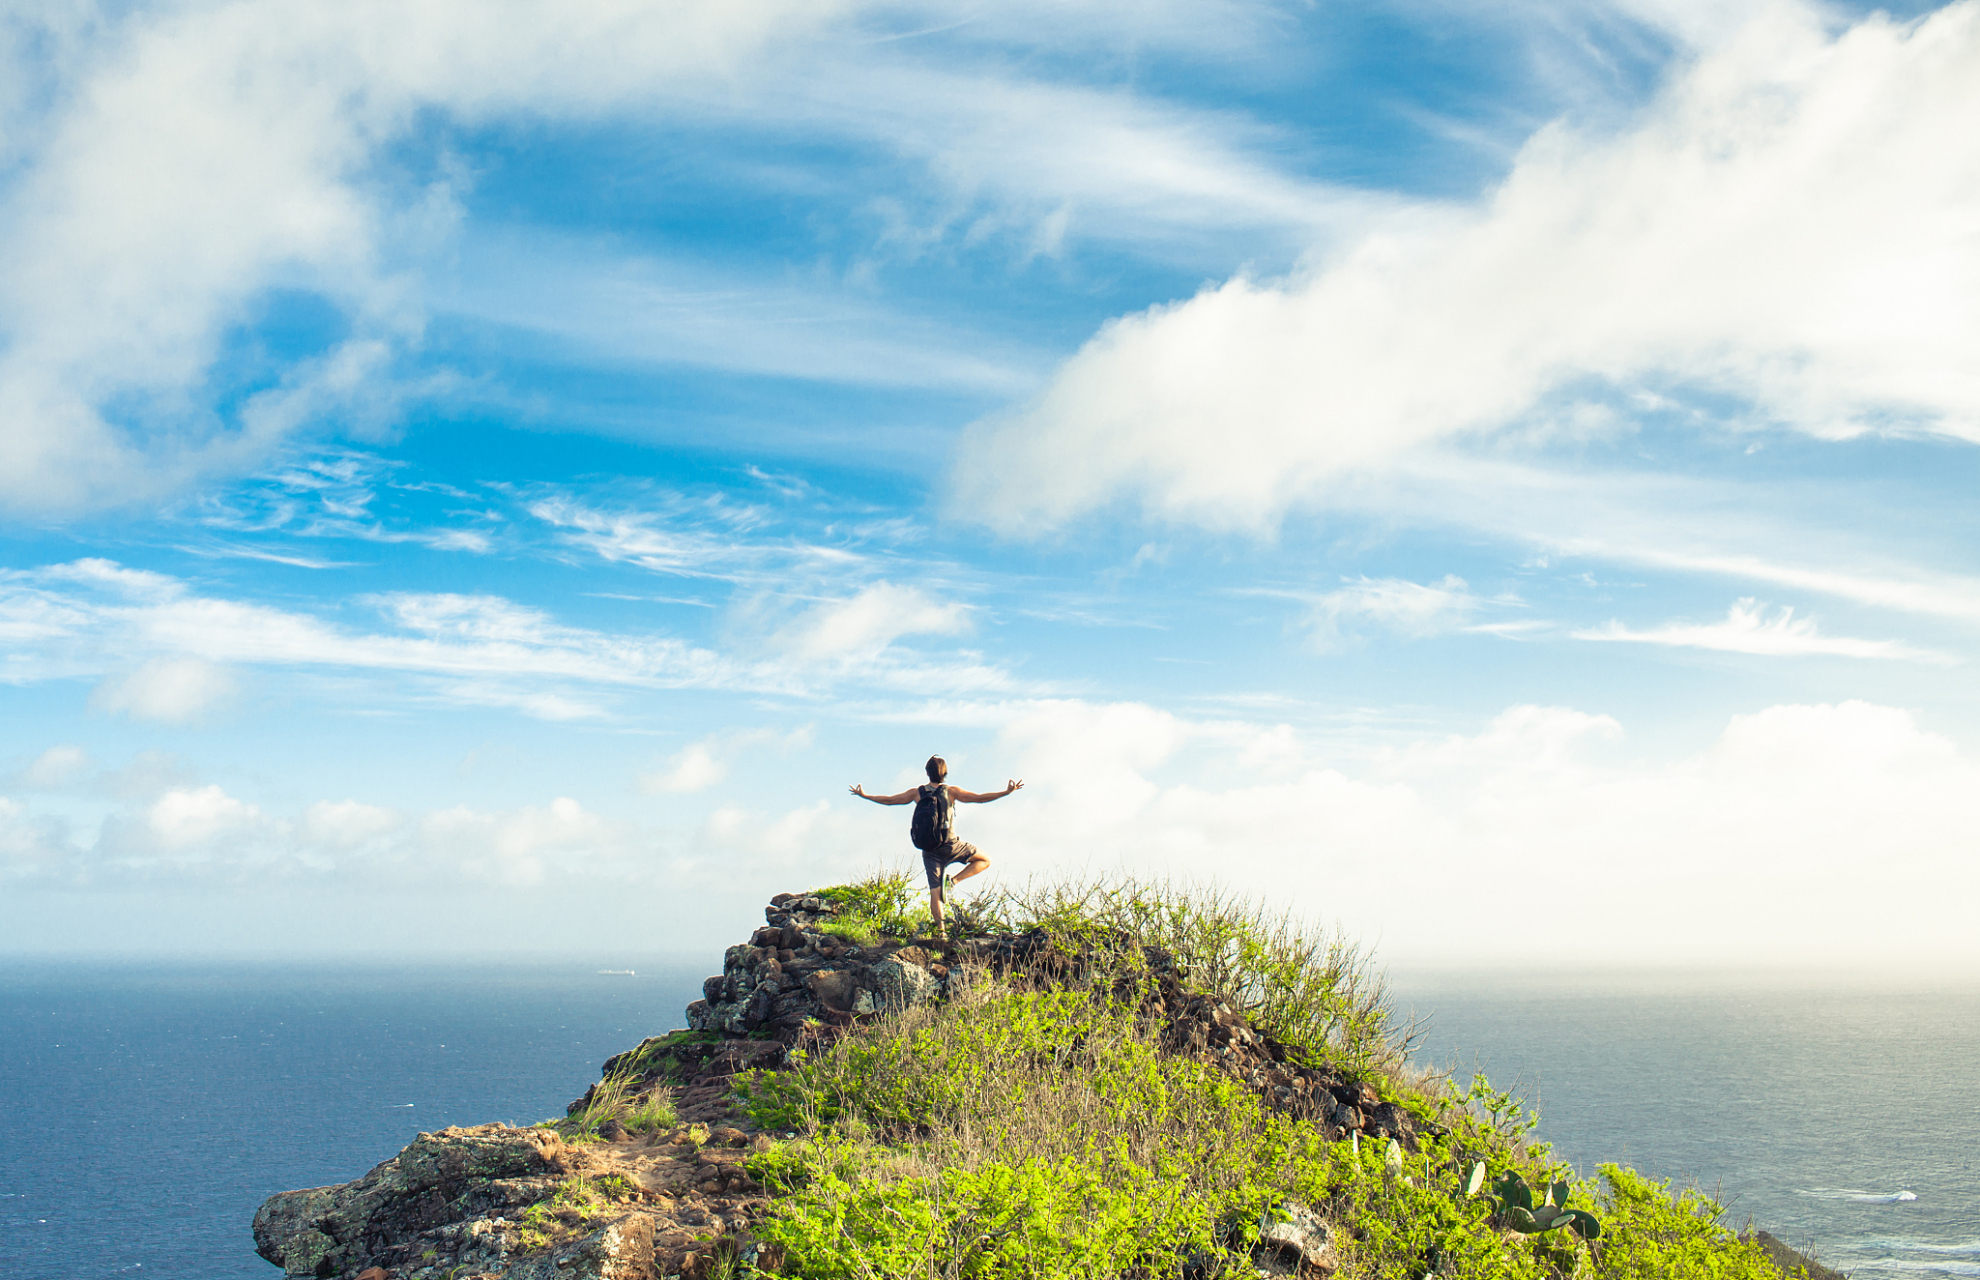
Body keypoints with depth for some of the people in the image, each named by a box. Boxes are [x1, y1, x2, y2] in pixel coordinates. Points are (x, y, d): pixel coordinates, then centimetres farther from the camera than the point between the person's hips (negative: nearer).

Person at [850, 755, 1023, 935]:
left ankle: (940, 929, -7)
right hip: (949, 846, -3)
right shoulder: (951, 791, -4)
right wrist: (1007, 792, -2)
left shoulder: (917, 793, 4)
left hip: (929, 850, 3)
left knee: (935, 890, 5)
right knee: (984, 861, 13)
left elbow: (889, 800, 10)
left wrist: (864, 795, 24)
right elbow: (980, 798, -6)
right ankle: (953, 880, -5)